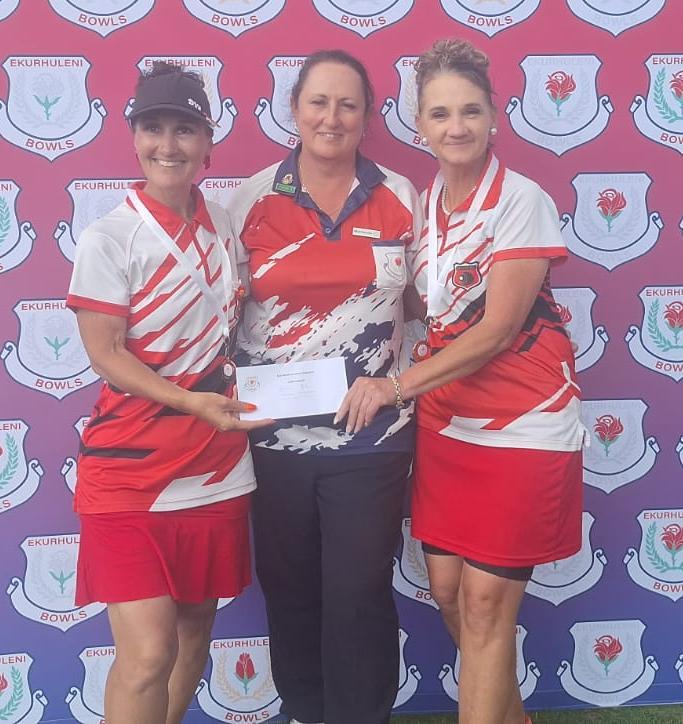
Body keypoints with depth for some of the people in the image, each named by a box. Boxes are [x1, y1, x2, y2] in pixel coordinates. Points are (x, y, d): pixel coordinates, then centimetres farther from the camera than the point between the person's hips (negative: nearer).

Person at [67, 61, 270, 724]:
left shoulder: (225, 228, 6)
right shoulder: (109, 238, -9)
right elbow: (104, 354, -12)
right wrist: (191, 402, -23)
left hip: (217, 463, 5)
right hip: (131, 465, -5)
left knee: (196, 625, 16)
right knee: (148, 652, -9)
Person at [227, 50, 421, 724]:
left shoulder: (400, 198, 2)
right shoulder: (252, 198, 1)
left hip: (371, 433, -1)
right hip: (275, 432, 1)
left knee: (359, 594, 4)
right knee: (289, 589, 13)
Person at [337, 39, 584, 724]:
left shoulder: (521, 200, -12)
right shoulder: (422, 203, 7)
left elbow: (497, 329, -17)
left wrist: (396, 385, -20)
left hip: (521, 427, -6)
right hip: (445, 423, 6)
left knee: (485, 603, 0)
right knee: (447, 591, 13)